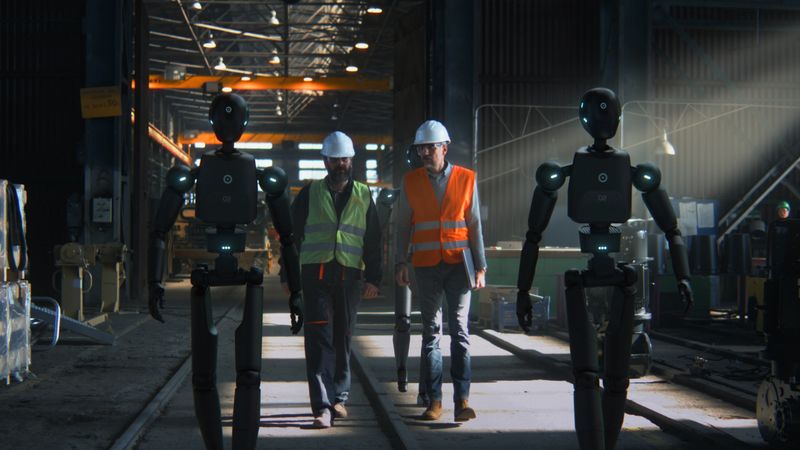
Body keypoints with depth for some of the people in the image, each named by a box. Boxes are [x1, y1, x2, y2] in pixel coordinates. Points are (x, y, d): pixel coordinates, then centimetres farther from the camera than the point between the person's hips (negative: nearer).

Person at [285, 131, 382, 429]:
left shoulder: (363, 196, 12)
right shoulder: (309, 194, 7)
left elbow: (373, 240, 12)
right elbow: (293, 234, 9)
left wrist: (373, 278, 5)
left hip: (349, 275, 2)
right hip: (315, 273, -2)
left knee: (343, 337, 7)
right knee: (319, 337, -9)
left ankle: (339, 398, 20)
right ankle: (322, 406, -14)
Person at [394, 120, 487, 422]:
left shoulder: (465, 179, 3)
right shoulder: (411, 181, 6)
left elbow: (475, 225, 6)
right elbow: (402, 226, 10)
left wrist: (481, 267, 2)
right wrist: (400, 263, 3)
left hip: (458, 263, -1)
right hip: (426, 266, 1)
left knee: (459, 329, -6)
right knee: (431, 331, 4)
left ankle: (462, 399, -6)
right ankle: (434, 400, 7)